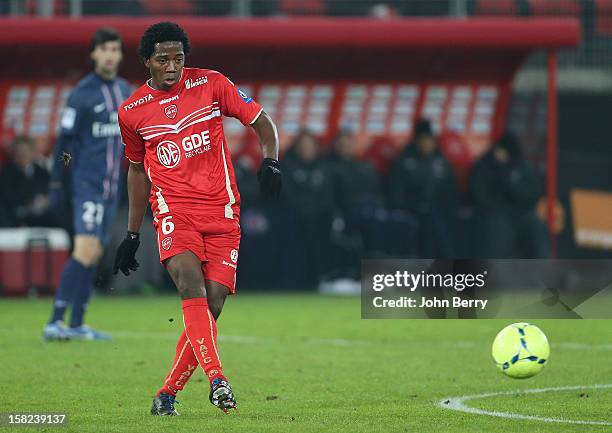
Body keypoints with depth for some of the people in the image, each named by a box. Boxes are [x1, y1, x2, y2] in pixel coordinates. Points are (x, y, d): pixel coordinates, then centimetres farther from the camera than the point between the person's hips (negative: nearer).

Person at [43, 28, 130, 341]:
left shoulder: (125, 91, 12)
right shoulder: (82, 94, -8)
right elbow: (64, 142, -8)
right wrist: (56, 185, -11)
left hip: (111, 187, 7)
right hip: (86, 183, -7)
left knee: (94, 255, 6)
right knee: (85, 252, -17)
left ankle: (77, 325, 10)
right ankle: (56, 321, -19)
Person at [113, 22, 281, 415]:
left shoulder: (211, 84, 2)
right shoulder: (132, 112, 6)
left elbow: (262, 122, 7)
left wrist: (270, 162, -13)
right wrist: (132, 235, 22)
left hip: (222, 211, 1)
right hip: (173, 209, 0)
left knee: (213, 303, -6)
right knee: (191, 285, -25)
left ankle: (168, 393, 8)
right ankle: (217, 379, -33)